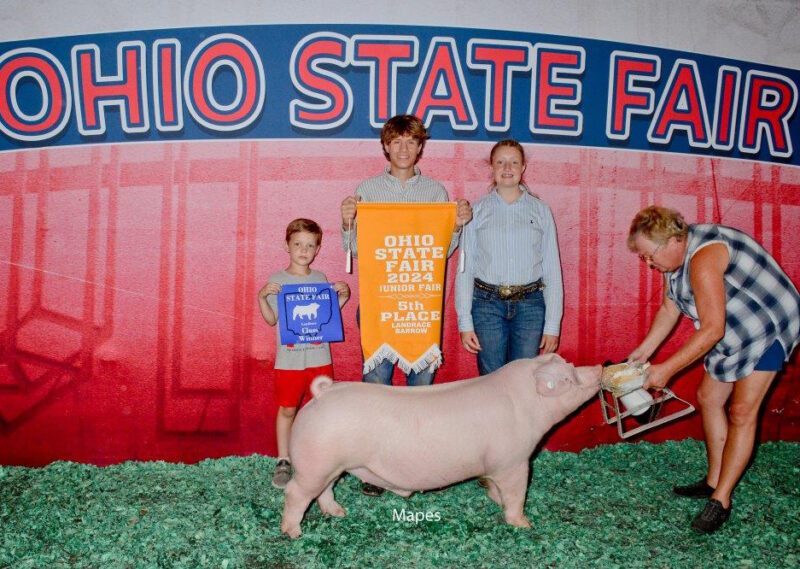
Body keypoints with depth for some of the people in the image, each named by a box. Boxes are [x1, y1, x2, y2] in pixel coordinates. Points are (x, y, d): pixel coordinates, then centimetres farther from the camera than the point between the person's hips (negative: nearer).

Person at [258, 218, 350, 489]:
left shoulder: (321, 279, 7)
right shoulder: (277, 281, -1)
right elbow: (271, 320, -1)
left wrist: (342, 298, -1)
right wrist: (262, 297, -16)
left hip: (320, 357, 3)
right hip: (289, 359, -2)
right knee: (287, 409, 6)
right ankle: (283, 462, 18)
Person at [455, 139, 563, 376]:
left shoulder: (540, 211, 9)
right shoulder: (477, 211, 7)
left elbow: (552, 269, 8)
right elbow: (465, 269, 6)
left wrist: (552, 325, 2)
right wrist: (465, 322, -1)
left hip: (530, 304, 1)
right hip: (487, 303, 0)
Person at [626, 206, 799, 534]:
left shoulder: (703, 258, -33)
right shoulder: (676, 256, -3)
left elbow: (712, 329, -33)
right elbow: (669, 310, 7)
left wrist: (667, 369, -29)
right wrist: (644, 350, -2)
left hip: (769, 328, -10)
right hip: (734, 331, 10)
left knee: (742, 412, -10)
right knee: (709, 397, 11)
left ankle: (721, 500, -3)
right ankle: (714, 481, 23)